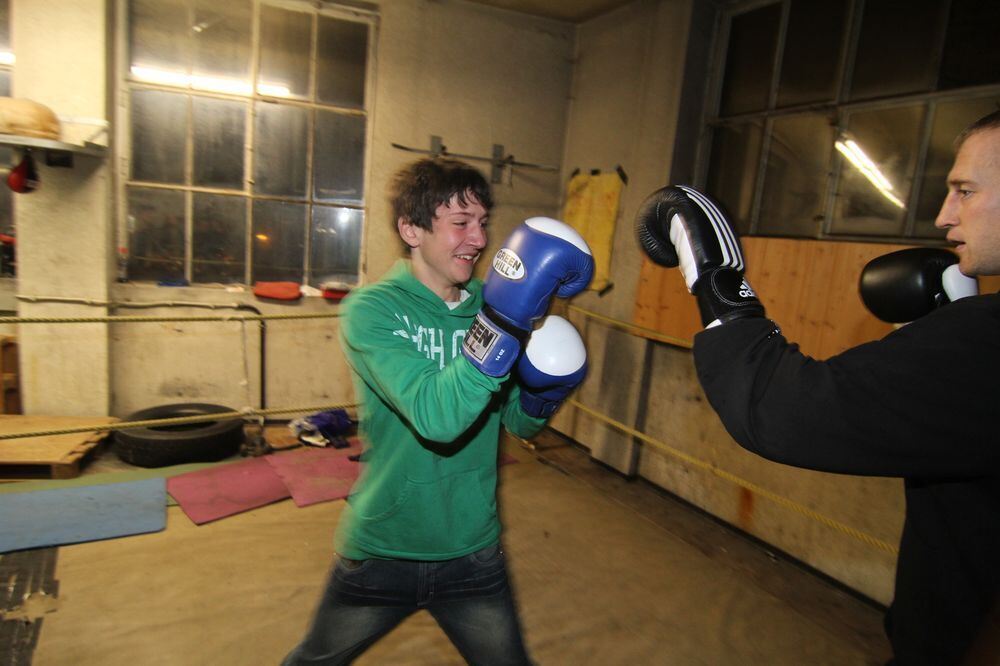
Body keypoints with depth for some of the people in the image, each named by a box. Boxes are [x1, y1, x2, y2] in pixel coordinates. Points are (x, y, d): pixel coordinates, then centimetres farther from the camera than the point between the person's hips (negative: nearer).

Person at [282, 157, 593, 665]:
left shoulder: (487, 305, -4)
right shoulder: (371, 310, -18)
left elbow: (519, 424, 4)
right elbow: (437, 418, -34)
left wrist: (544, 395, -17)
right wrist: (507, 318, -42)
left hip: (473, 553, 3)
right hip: (381, 552, -2)